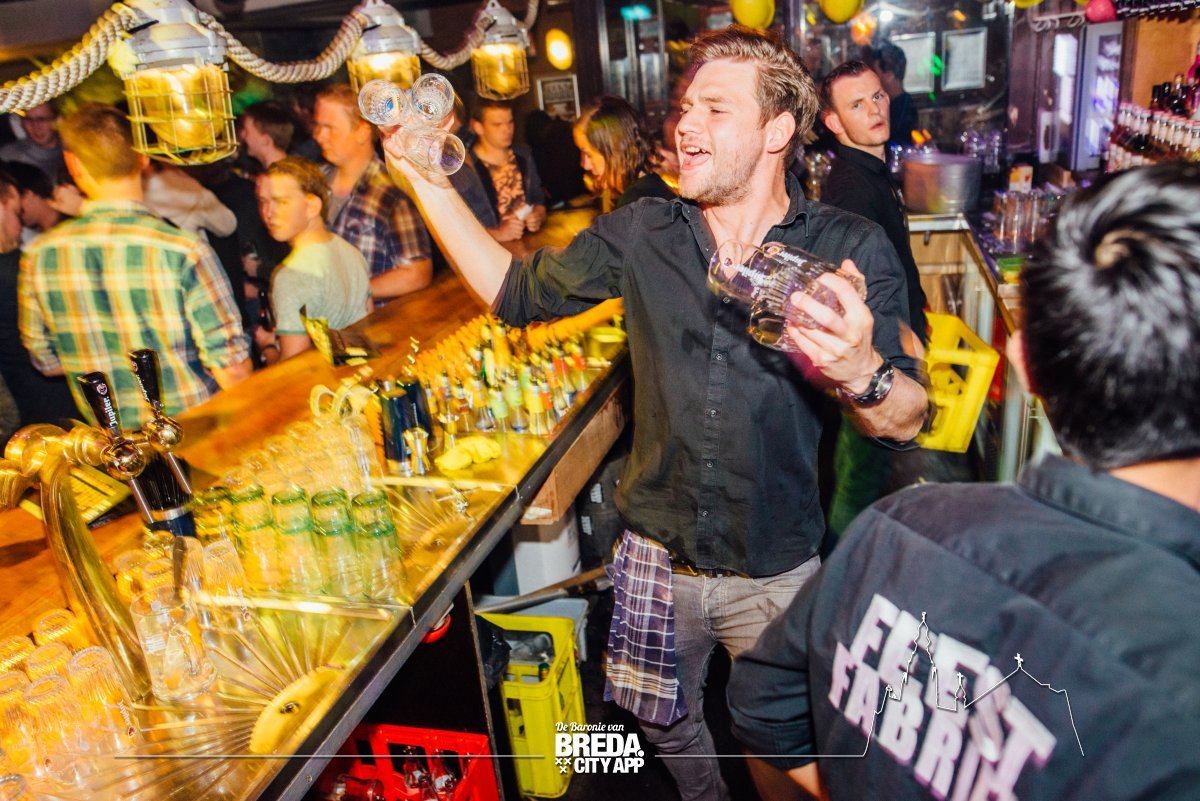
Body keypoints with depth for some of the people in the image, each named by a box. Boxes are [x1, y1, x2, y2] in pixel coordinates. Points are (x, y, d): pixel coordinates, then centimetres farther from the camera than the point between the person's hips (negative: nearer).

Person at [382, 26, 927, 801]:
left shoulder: (852, 250, -13)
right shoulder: (643, 232, -4)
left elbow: (906, 422, -16)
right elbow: (515, 289, 2)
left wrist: (860, 371, -39)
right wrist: (428, 179, -4)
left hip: (776, 571, -2)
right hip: (657, 554, 3)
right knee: (664, 719, 26)